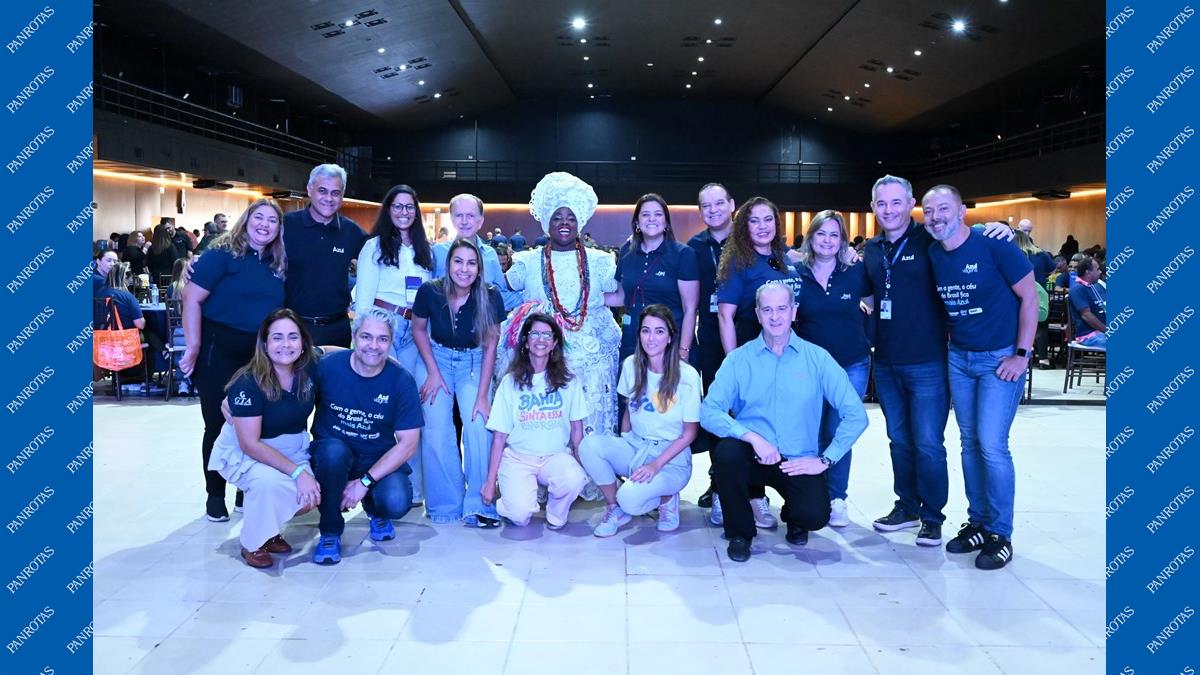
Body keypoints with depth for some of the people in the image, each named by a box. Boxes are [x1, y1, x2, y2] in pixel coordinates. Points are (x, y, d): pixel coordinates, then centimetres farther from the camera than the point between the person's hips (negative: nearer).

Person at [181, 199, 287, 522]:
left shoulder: (278, 264, 7)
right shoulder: (222, 254, -9)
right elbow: (192, 299, -13)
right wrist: (193, 347, -17)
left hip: (260, 354, 5)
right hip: (220, 350, -5)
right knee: (218, 423, 4)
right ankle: (215, 495, 18)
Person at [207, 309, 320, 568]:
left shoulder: (310, 367, -13)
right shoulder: (248, 383, -25)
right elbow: (250, 444, -26)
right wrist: (297, 471, -32)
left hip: (292, 449, 5)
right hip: (244, 453, -4)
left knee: (310, 495, -22)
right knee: (269, 482, -36)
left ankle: (270, 529, 12)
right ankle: (253, 544, -6)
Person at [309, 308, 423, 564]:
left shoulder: (401, 381, -12)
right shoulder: (327, 366, -13)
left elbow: (408, 444, -12)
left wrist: (365, 482, -18)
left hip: (379, 460, 0)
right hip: (332, 455, 0)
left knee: (397, 502, -29)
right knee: (335, 450, -35)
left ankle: (376, 511, 14)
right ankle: (330, 532, -10)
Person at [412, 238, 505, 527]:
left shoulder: (491, 297, -20)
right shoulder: (430, 292, -19)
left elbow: (490, 346, -11)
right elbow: (419, 329, 0)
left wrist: (482, 395, -14)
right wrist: (433, 372, -7)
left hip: (473, 363, 0)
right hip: (438, 358, 0)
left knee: (479, 425, -18)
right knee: (436, 431, -13)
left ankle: (477, 505, -5)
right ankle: (446, 506, 2)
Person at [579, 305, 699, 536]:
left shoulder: (687, 376, -14)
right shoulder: (631, 365, -1)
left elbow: (689, 433, -8)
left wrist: (656, 465, -17)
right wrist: (622, 449, 2)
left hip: (671, 457, -4)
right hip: (634, 447, 5)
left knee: (630, 499, -31)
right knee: (589, 444, -25)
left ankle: (667, 498, 5)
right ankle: (615, 508, -2)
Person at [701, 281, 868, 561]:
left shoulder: (817, 358, 1)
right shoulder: (739, 359, 1)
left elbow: (856, 415, -3)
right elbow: (709, 412, -10)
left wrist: (824, 460, -9)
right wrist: (753, 437, -23)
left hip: (799, 463, 0)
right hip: (754, 456, 0)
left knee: (815, 516, -26)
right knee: (726, 452, -32)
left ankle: (794, 516, 16)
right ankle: (740, 532, -3)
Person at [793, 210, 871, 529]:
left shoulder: (855, 272, -3)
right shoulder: (796, 273, -3)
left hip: (852, 365, 0)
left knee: (838, 433, -1)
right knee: (814, 434, 4)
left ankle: (836, 499, 14)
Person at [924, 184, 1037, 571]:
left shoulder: (994, 246, -14)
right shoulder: (932, 254, 2)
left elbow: (1029, 297, -10)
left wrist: (1022, 354, -12)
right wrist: (950, 340, 6)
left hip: (1000, 358, -5)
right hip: (959, 358, 5)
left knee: (991, 445, -8)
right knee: (970, 443, 10)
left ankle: (1000, 535, 6)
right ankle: (978, 523, 22)